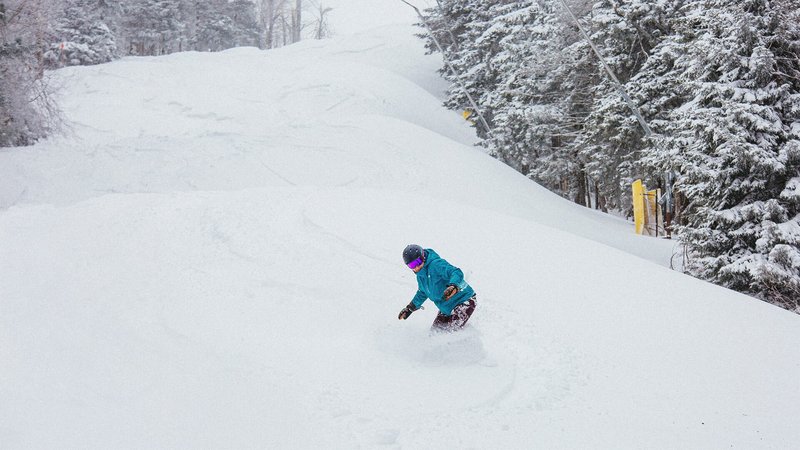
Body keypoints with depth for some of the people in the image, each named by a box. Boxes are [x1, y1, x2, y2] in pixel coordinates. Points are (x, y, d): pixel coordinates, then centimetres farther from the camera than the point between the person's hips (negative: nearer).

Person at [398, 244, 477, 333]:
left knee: (453, 330, -25)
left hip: (463, 301, -9)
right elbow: (422, 293, 27)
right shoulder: (420, 275, 7)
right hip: (446, 309, 9)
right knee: (435, 331, 3)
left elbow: (457, 273, -33)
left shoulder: (436, 264, -21)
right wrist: (410, 308, 31)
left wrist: (453, 286, -53)